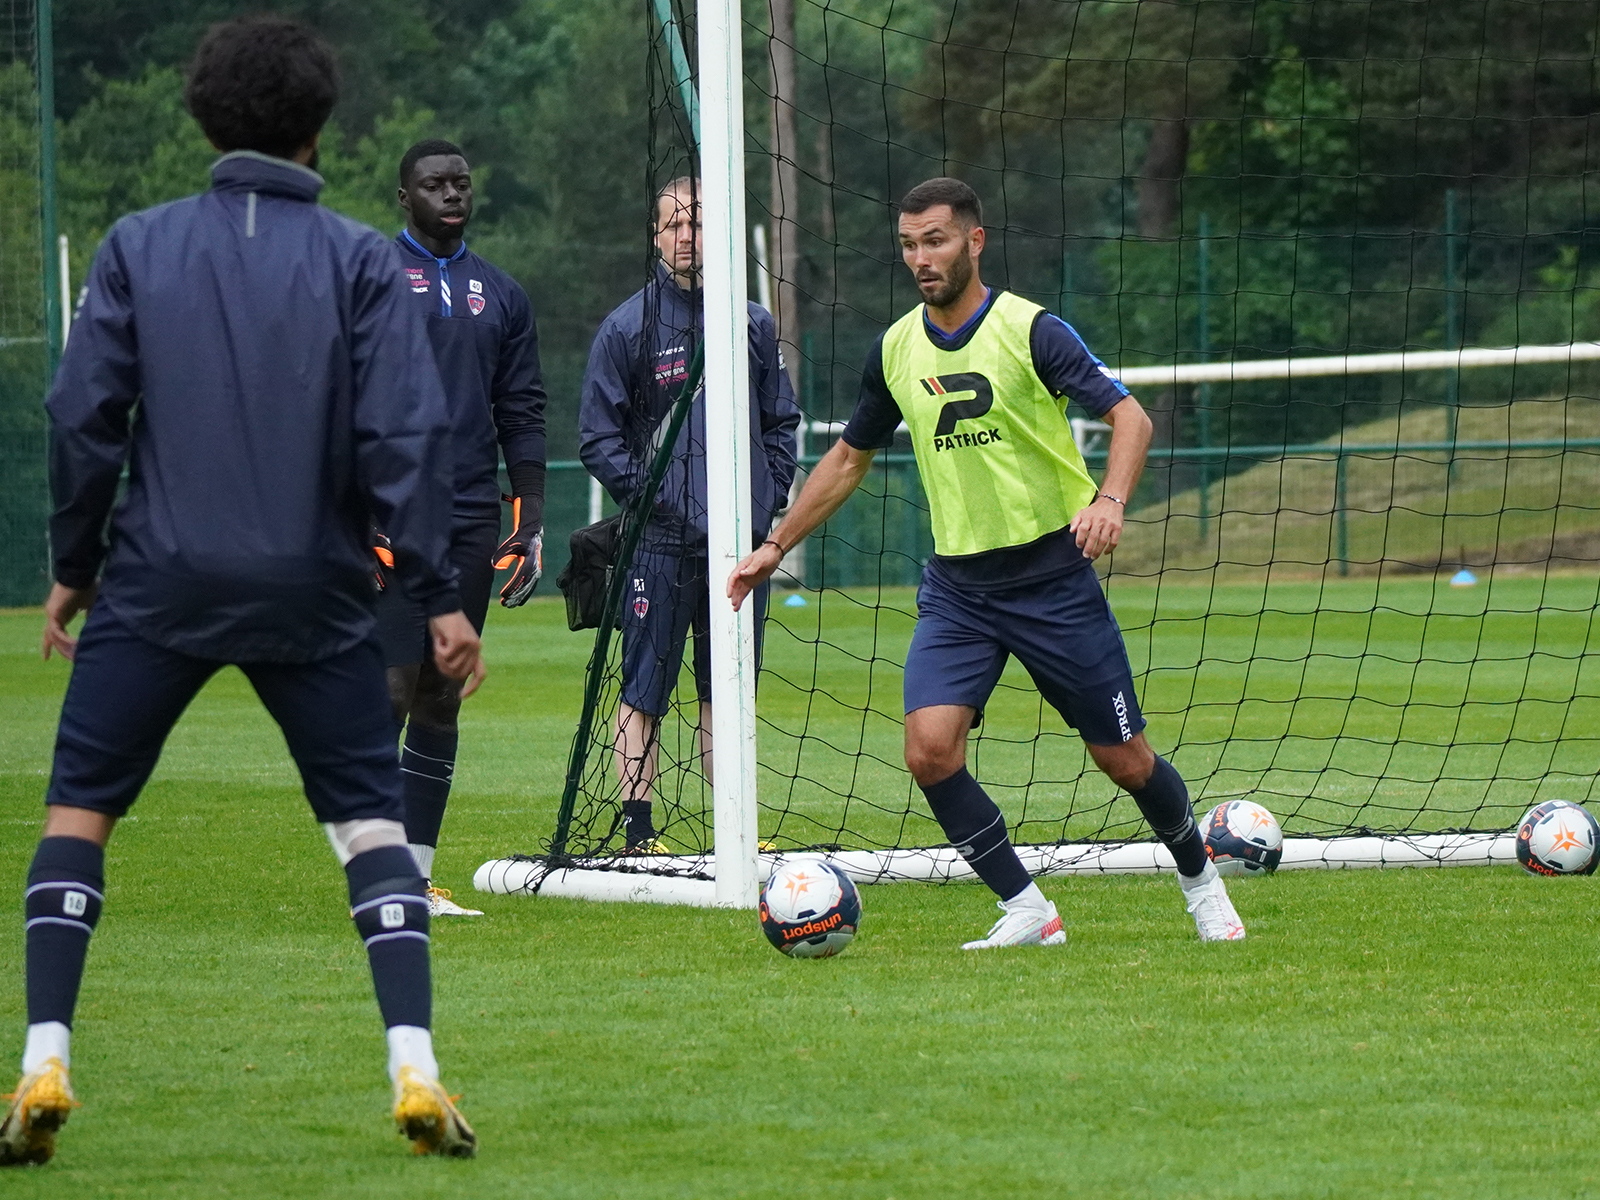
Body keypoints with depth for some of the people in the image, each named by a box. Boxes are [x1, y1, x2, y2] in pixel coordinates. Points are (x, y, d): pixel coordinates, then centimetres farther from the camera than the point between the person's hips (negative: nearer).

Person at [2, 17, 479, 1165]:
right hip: (313, 596, 0)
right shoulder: (360, 260, -2)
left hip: (158, 588, 0)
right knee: (372, 816, 9)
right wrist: (441, 596, -3)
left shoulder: (139, 247, 1)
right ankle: (416, 1071, -2)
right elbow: (406, 435, -6)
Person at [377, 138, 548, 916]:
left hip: (471, 522, 5)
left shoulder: (501, 296, 15)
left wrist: (531, 522, 9)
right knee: (389, 691, -11)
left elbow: (522, 415, 16)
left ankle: (418, 878, 9)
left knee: (442, 699, 6)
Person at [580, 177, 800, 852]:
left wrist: (770, 493, 6)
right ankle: (638, 833, -3)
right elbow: (597, 435, -1)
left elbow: (781, 421, 19)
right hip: (661, 542, -4)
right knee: (643, 692, -4)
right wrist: (643, 493, -11)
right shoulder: (629, 326, -1)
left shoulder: (753, 324, 10)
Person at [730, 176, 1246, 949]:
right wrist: (774, 547, 19)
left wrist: (1109, 500, -32)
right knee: (929, 750, -16)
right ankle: (1026, 912, -4)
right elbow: (848, 457, 20)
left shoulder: (1031, 330, -10)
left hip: (1051, 573, -4)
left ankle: (1200, 880, 30)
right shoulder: (897, 350, 6)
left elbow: (1129, 417, -14)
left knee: (1123, 760, 3)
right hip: (956, 586, 4)